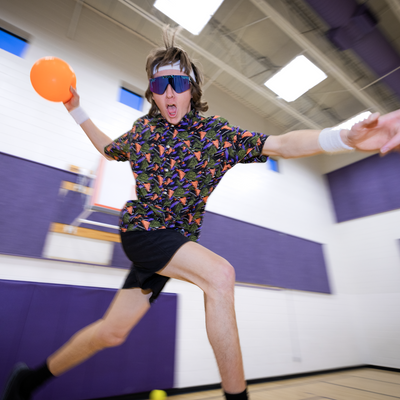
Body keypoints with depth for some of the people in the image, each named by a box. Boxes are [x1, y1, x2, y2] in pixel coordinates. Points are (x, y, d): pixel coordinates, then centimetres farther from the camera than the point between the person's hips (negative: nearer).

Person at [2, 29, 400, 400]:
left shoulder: (216, 133, -3)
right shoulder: (142, 129, 4)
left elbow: (280, 144, -14)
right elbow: (108, 148, 25)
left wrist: (347, 137, -28)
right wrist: (76, 110, 19)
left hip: (177, 241, 1)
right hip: (140, 229, -1)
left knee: (112, 331, 8)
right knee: (219, 274, -29)